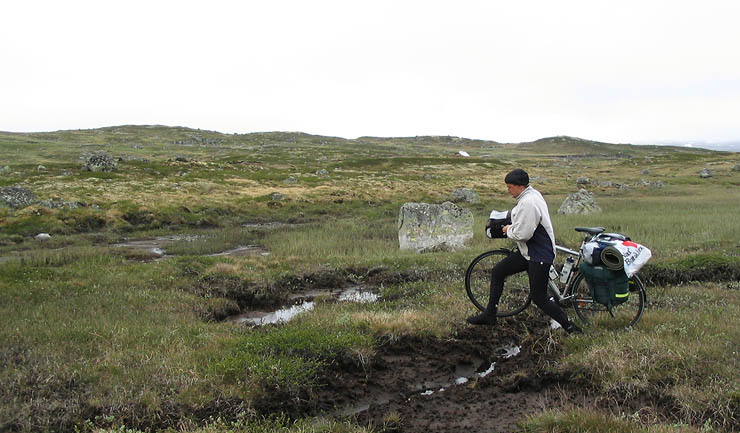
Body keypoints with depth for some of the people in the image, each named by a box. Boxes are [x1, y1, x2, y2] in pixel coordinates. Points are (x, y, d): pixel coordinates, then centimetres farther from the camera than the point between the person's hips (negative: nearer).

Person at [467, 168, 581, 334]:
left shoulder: (528, 202, -25)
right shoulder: (533, 194, 8)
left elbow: (523, 234, -27)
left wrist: (509, 230, -8)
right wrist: (512, 227, 7)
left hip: (540, 255, -11)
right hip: (528, 251, 11)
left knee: (539, 298, -5)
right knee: (497, 271, 13)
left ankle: (570, 327, 10)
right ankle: (489, 315, 22)